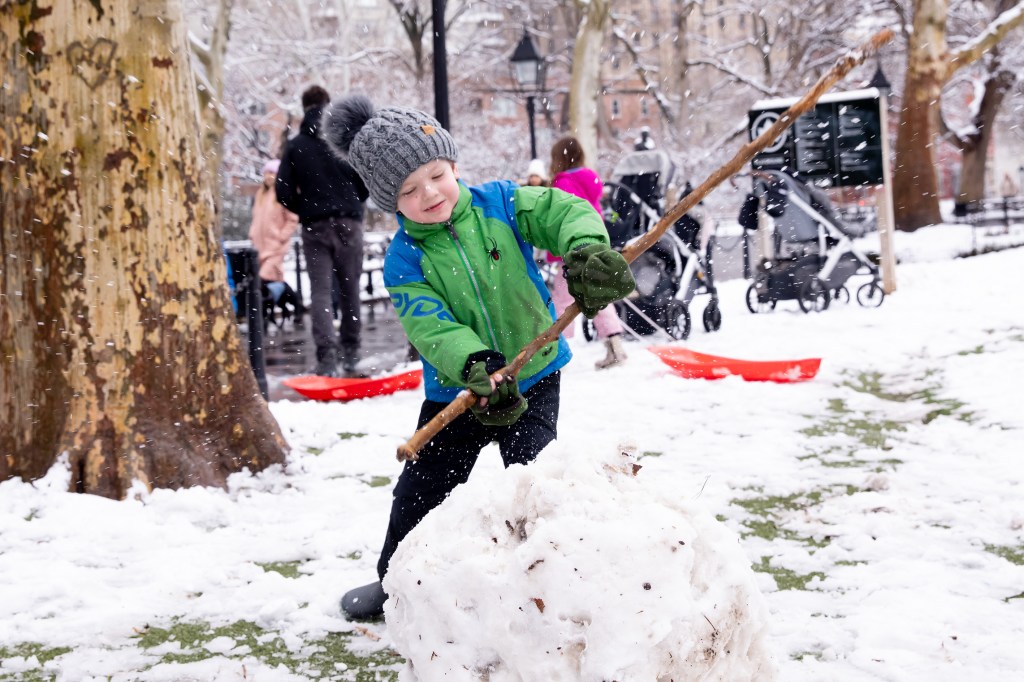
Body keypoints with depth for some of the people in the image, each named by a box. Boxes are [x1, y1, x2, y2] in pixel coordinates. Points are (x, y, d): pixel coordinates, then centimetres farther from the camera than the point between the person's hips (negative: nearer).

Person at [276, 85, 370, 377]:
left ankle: (327, 355, -17)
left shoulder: (295, 145, 1)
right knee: (349, 288, 12)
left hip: (314, 226, 0)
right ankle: (350, 353, 17)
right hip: (348, 222, 1)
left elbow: (284, 192, -2)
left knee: (320, 290, -1)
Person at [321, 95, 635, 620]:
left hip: (533, 376, -1)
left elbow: (564, 212, -18)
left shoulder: (500, 204, -9)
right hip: (457, 392, 1)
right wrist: (477, 366, -44)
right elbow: (431, 326, -25)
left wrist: (588, 251, -43)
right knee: (421, 491, 12)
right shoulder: (404, 261, -12)